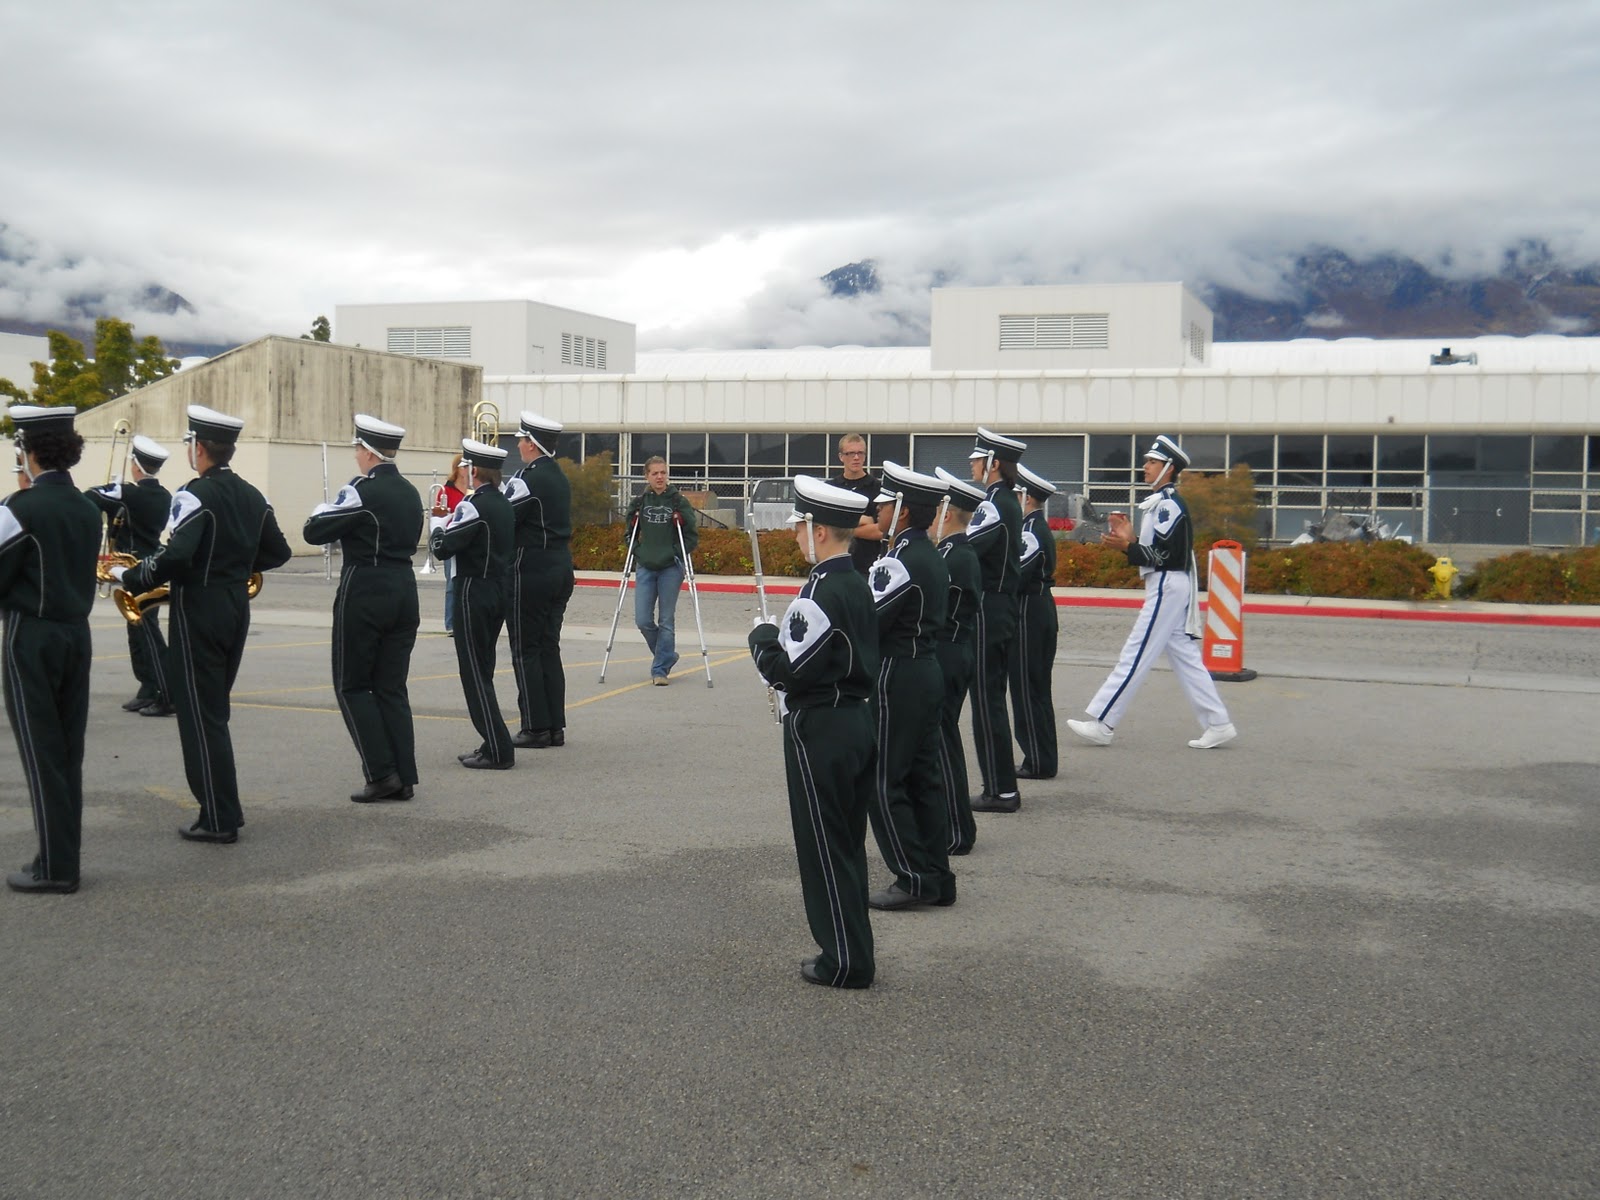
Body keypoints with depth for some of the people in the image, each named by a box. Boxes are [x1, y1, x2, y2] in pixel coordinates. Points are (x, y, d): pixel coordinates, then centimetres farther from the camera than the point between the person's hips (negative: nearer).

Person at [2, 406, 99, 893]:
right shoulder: (87, 508, 8)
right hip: (77, 634, 7)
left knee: (40, 753, -1)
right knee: (68, 750, 12)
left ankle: (55, 865, 1)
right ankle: (66, 854, 17)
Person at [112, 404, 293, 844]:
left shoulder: (195, 495, -16)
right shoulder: (252, 496, 8)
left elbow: (175, 556, -28)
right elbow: (278, 552, 15)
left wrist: (130, 578, -14)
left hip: (199, 611, -8)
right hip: (237, 608, 8)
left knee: (200, 714, -1)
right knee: (214, 710, 18)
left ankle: (219, 819, 1)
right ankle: (225, 806, 22)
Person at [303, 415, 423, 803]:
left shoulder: (363, 491, -14)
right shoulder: (410, 492, 10)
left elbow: (314, 532, -11)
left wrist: (321, 511, 10)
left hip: (364, 595, -7)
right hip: (404, 593, 7)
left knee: (352, 686, 4)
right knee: (392, 687, 11)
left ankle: (381, 774, -3)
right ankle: (404, 778, 8)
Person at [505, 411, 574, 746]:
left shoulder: (529, 479, -15)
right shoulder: (560, 477, 13)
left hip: (531, 572, -8)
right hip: (561, 570, 8)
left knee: (526, 651, -1)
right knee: (549, 649, 12)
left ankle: (535, 728, 0)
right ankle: (555, 726, 13)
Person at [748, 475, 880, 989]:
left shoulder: (820, 591, -20)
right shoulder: (858, 585, 9)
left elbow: (788, 670, -21)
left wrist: (763, 635, -4)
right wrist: (783, 636, 15)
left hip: (819, 732, -9)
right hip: (858, 720, 9)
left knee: (824, 846, 0)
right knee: (846, 843, 16)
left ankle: (845, 961, 7)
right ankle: (852, 950, 24)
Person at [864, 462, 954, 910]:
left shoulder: (901, 562, -19)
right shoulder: (931, 557, 11)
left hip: (897, 679, -10)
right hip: (927, 671, 10)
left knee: (884, 782, -1)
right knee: (924, 777, 12)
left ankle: (915, 879, 1)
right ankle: (937, 877, 17)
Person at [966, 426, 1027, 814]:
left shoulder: (994, 505, -17)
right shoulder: (1009, 502, 14)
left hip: (987, 616, -10)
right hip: (1003, 612, 10)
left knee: (986, 702, -4)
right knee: (992, 699, 14)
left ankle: (1000, 790, 1)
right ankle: (1002, 787, 20)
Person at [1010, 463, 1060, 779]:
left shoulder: (1031, 531, -17)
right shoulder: (1039, 528, 14)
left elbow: (1015, 576, -23)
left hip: (1028, 613, -10)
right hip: (1042, 610, 10)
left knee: (1027, 688, -4)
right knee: (1037, 688, 14)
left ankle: (1038, 762, 1)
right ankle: (1042, 760, 20)